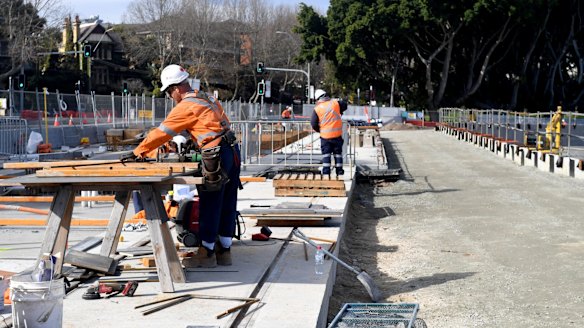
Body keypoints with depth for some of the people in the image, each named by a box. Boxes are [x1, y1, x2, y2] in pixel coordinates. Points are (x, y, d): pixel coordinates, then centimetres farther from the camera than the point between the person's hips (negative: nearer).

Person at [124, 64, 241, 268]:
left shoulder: (186, 106, -8)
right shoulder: (208, 99, 17)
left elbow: (162, 132, -5)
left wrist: (138, 152, 4)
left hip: (216, 157, -9)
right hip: (233, 151, 9)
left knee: (210, 205, 0)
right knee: (227, 205, 12)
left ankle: (207, 254, 8)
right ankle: (224, 251, 19)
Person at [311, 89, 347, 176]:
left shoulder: (317, 109, -6)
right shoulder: (335, 103, -2)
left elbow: (313, 124, -3)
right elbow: (345, 105, 17)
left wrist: (319, 130, 16)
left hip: (325, 135, -1)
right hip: (337, 133, 1)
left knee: (326, 154, 7)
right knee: (338, 153, 11)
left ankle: (326, 172, 2)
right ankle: (339, 172, 15)